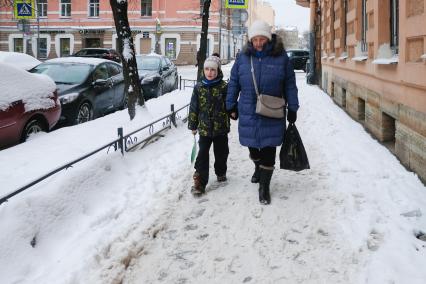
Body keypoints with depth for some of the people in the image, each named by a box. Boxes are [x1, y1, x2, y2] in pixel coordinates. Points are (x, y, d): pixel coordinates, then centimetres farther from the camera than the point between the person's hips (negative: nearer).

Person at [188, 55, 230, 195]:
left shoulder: (224, 87, -6)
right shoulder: (199, 87, -1)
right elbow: (194, 108, 4)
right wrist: (193, 125, 7)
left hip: (221, 128, 0)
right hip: (204, 128, 0)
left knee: (221, 152, 15)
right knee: (202, 155, -3)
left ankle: (221, 172, 40)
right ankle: (200, 182, -2)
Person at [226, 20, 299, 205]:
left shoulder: (281, 57, -4)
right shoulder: (243, 57, 0)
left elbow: (290, 85, 1)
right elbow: (234, 82, 8)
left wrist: (292, 108, 0)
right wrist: (231, 106, 8)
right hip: (248, 113, 2)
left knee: (268, 149, 1)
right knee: (252, 145, 16)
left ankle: (264, 186, 14)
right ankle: (258, 168, 47)